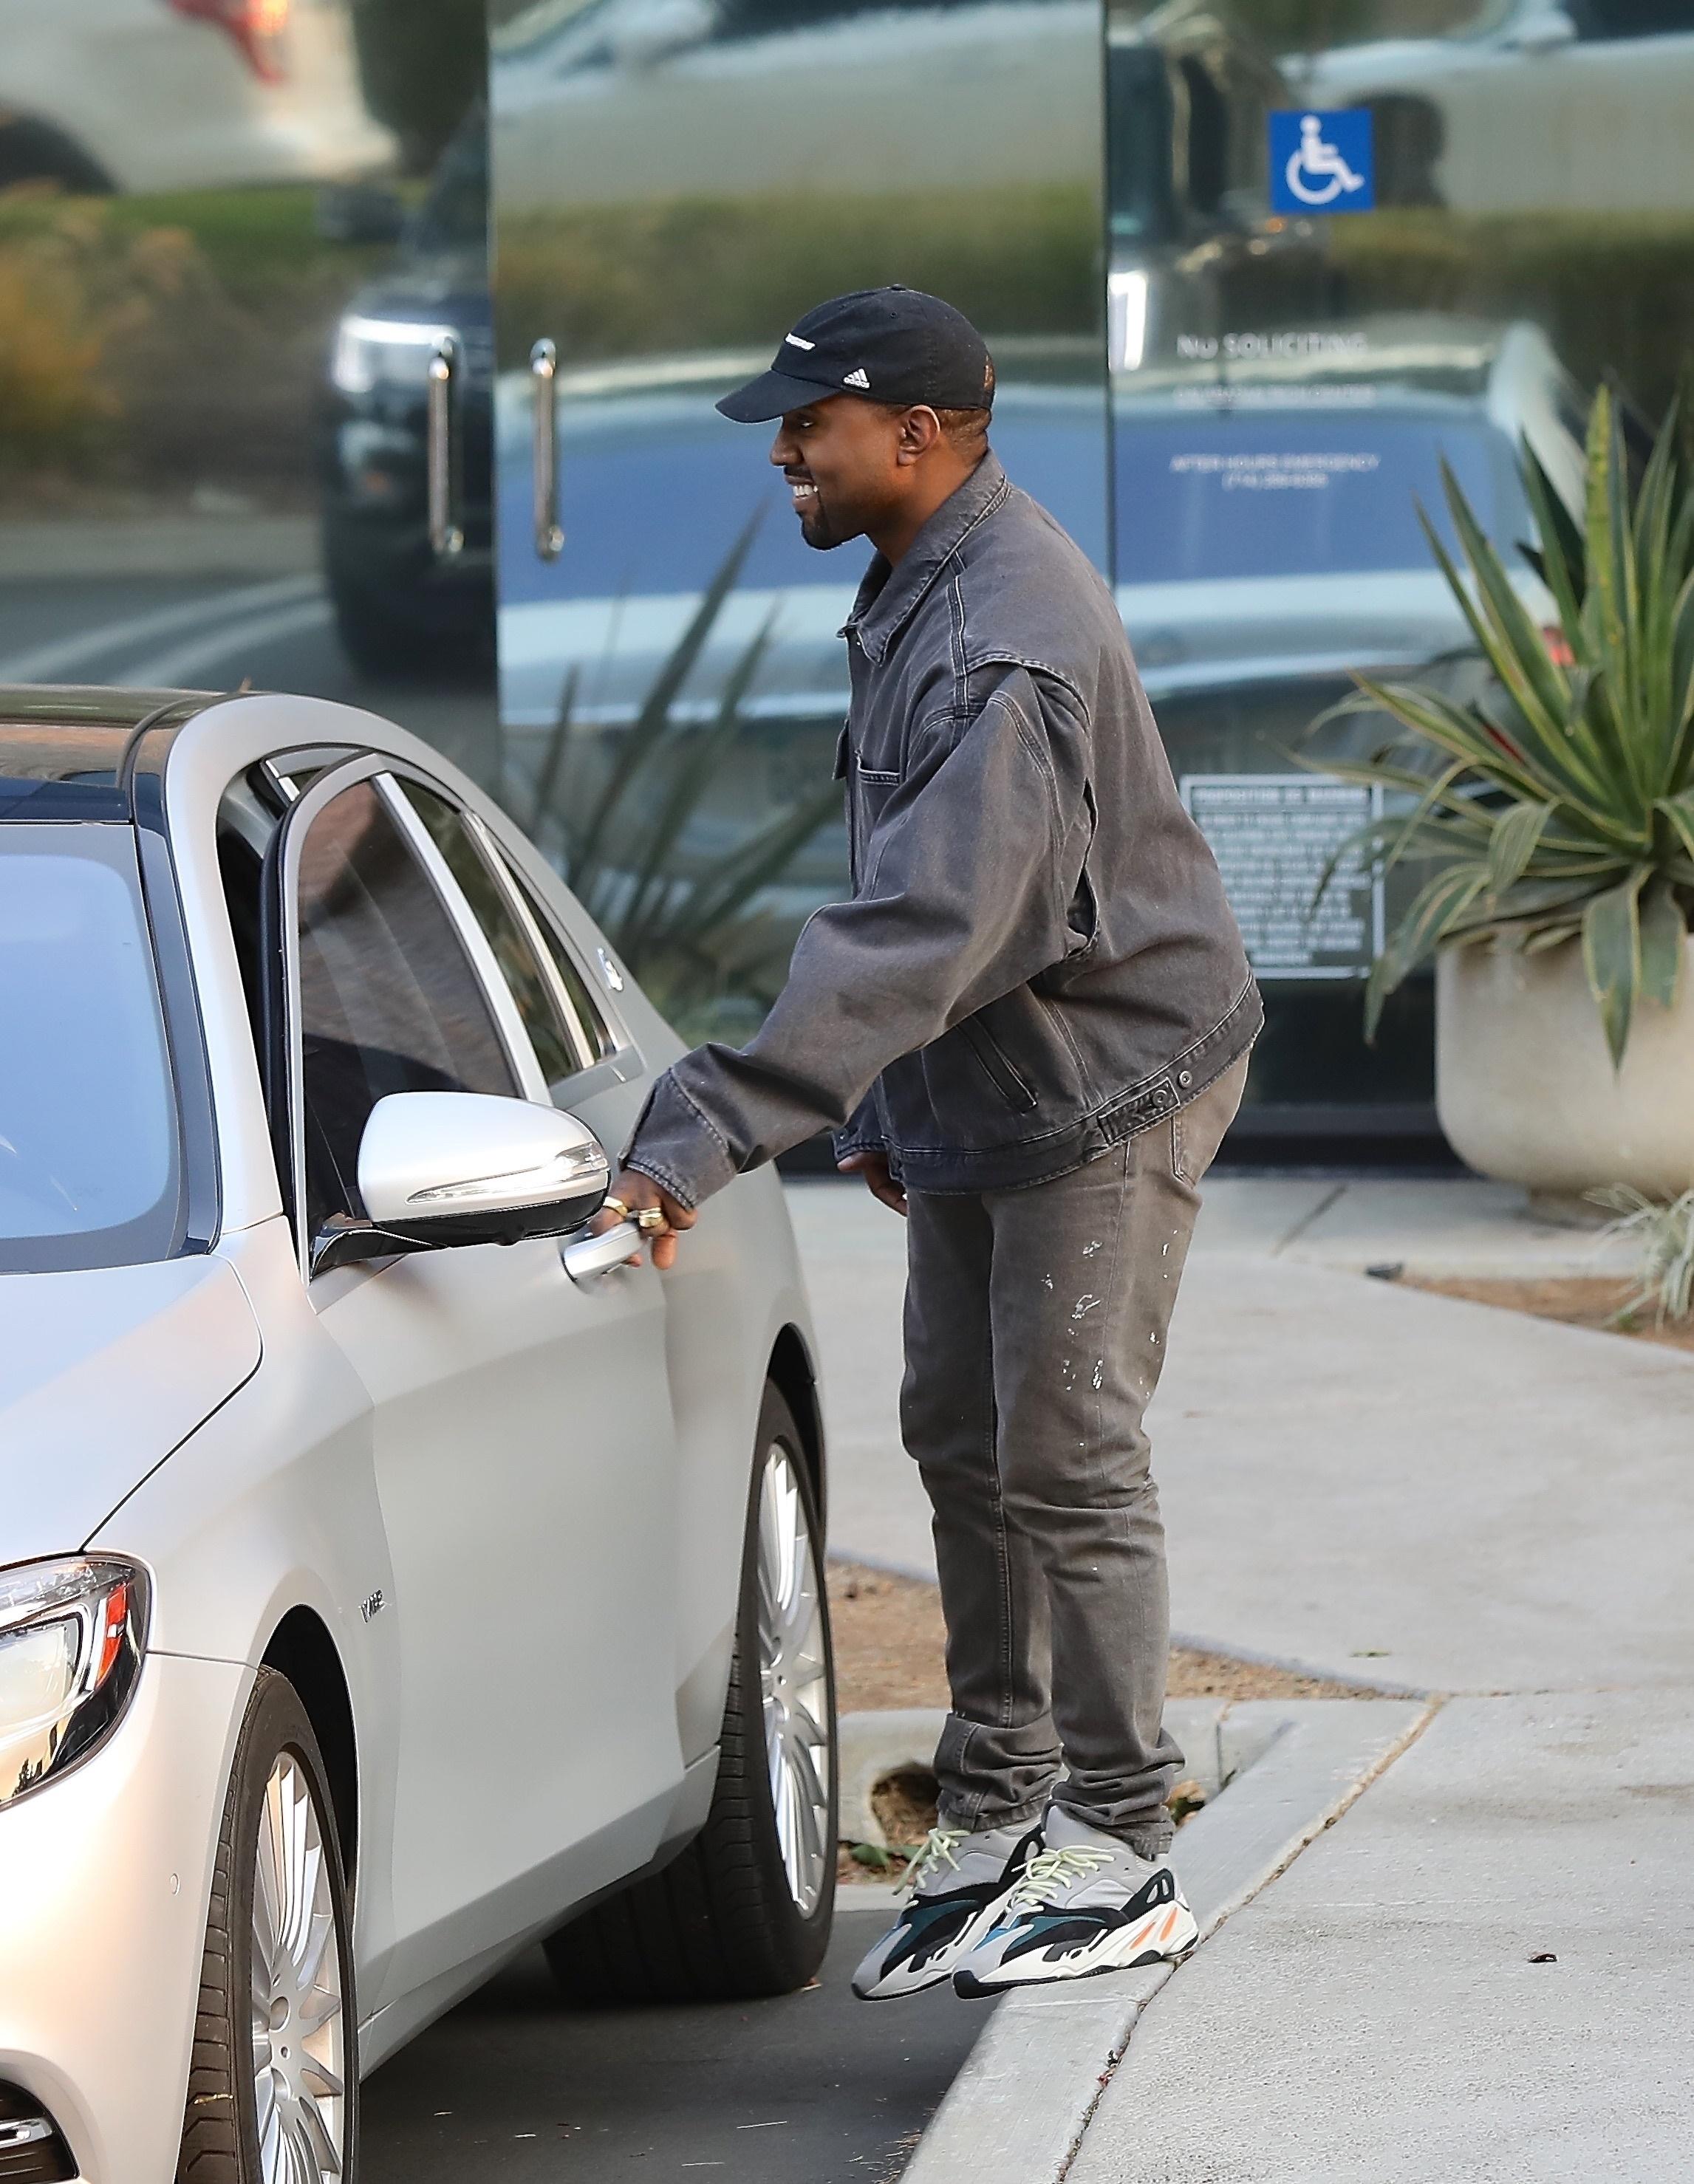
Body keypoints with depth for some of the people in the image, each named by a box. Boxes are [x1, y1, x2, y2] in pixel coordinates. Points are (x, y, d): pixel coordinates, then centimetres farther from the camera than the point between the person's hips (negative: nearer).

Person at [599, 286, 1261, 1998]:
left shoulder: (1011, 647, -29)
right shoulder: (920, 588, 5)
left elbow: (921, 926, -38)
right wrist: (883, 1107, 18)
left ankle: (1120, 1855, 2)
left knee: (1066, 1457, -7)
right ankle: (995, 1813, 22)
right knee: (962, 1440, 13)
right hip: (979, 1089, 10)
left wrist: (708, 1131, -42)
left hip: (1104, 1085, -10)